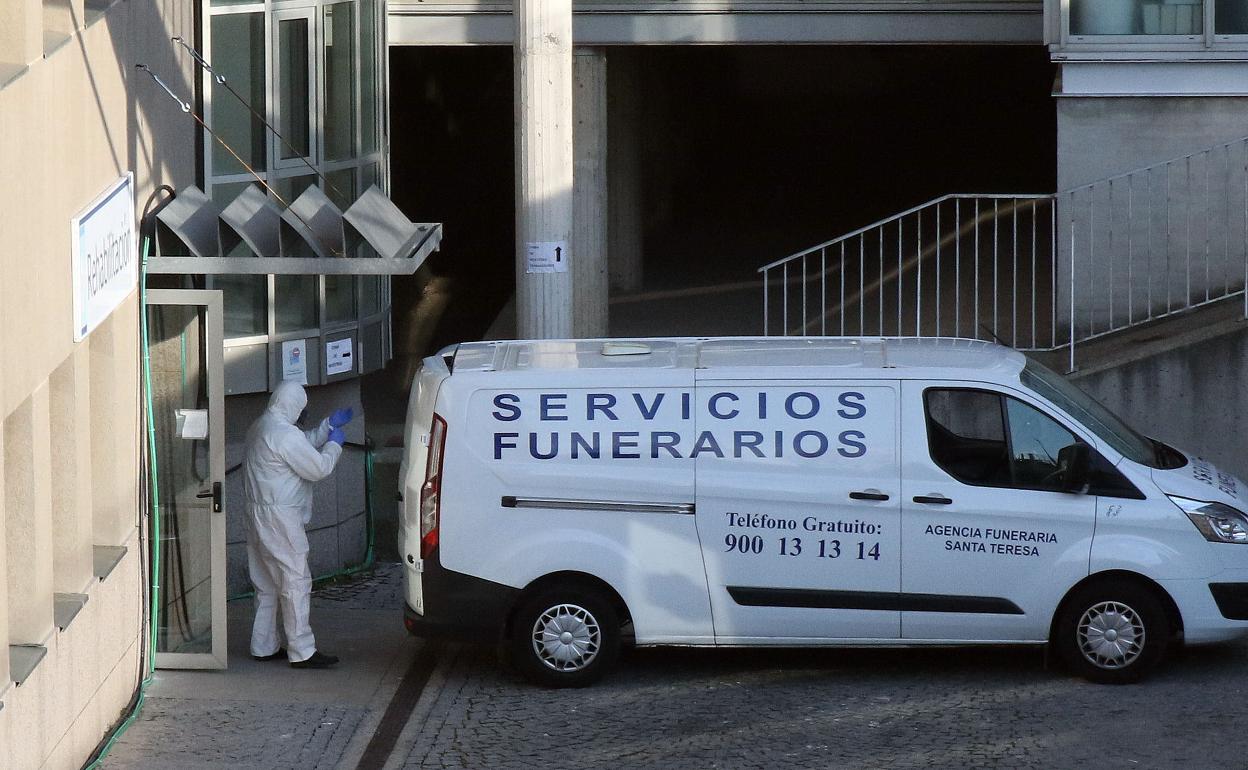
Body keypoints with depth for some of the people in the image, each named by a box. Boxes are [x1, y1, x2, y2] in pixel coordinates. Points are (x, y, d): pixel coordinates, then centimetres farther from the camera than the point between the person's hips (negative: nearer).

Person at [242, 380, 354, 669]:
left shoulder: (261, 427, 13)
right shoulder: (285, 434, -19)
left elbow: (304, 446, 27)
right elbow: (319, 468, -16)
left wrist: (329, 426, 26)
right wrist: (334, 443, 0)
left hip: (259, 514, 10)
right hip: (278, 517, -10)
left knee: (267, 583, 16)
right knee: (296, 581, -6)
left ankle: (264, 646, 21)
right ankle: (302, 652, -5)